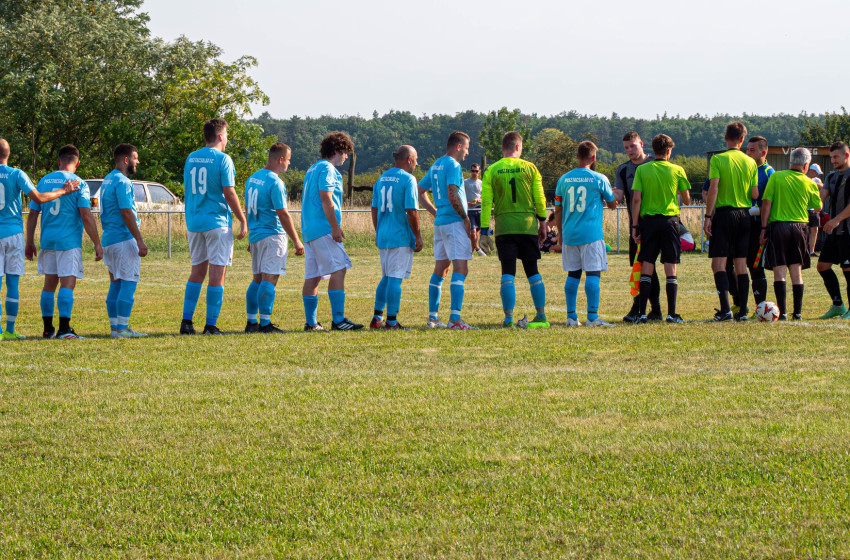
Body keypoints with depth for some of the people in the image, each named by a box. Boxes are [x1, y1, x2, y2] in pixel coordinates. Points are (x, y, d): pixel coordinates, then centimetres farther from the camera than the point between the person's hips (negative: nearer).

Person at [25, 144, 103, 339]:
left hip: (47, 241, 5)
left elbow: (32, 214, 9)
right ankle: (64, 329, -13)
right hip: (69, 241, -4)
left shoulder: (44, 181, 7)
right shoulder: (79, 184, -7)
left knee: (49, 284, 14)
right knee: (67, 284, -5)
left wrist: (30, 243, 17)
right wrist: (97, 244, -9)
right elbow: (86, 217, -13)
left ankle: (48, 329, 17)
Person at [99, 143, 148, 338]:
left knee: (116, 283, 11)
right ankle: (121, 328, -10)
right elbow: (126, 213, -19)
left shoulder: (107, 181, 17)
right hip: (124, 239, -10)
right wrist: (140, 241, -19)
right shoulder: (122, 182, -14)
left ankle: (114, 327, 12)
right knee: (129, 283, -8)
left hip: (109, 239, 10)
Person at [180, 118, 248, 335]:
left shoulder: (191, 158, 9)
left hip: (194, 221, 6)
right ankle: (211, 325, -5)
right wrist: (243, 221, -5)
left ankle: (186, 321, 9)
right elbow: (229, 193, -12)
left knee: (197, 272, 14)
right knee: (217, 274, -2)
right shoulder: (222, 159, -10)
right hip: (217, 221, -6)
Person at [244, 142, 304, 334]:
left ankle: (251, 322, 12)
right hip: (273, 235, -8)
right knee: (269, 280, -9)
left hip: (255, 236, 8)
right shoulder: (275, 183, -14)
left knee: (257, 279, 13)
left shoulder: (252, 179, 12)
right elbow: (282, 214, -16)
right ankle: (265, 323, -12)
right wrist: (296, 241, -11)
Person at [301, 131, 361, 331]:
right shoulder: (327, 169, -8)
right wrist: (335, 227, -17)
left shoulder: (313, 169, 21)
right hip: (324, 228, -10)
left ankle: (310, 322, 8)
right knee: (338, 269, -11)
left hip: (309, 230, 10)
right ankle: (338, 319, -18)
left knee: (312, 275, 8)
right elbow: (326, 199, -16)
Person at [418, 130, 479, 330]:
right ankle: (455, 319, -21)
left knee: (440, 269, 14)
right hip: (454, 223, -9)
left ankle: (433, 317, 17)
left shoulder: (436, 166, 16)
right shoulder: (453, 165, -11)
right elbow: (452, 196, -20)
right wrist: (466, 220, -14)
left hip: (440, 223, 9)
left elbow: (420, 191, 22)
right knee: (460, 269, -12)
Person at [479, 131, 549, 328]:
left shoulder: (491, 171, 2)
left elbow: (486, 203, -1)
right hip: (528, 226, 1)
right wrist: (542, 224, 14)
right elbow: (540, 199, 3)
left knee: (508, 273, 0)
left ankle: (509, 318, -6)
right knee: (532, 272, 10)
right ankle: (541, 317, 13)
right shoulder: (529, 168, 2)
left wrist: (485, 231, 3)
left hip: (504, 227, -1)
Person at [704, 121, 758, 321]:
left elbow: (713, 189, -12)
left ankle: (725, 309, -17)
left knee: (718, 263, -4)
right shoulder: (750, 162, 6)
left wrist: (708, 217, -10)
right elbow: (755, 194, 6)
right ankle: (743, 310, 7)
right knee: (741, 265, 8)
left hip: (724, 214, -4)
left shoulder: (717, 159, -5)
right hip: (744, 215, 4)